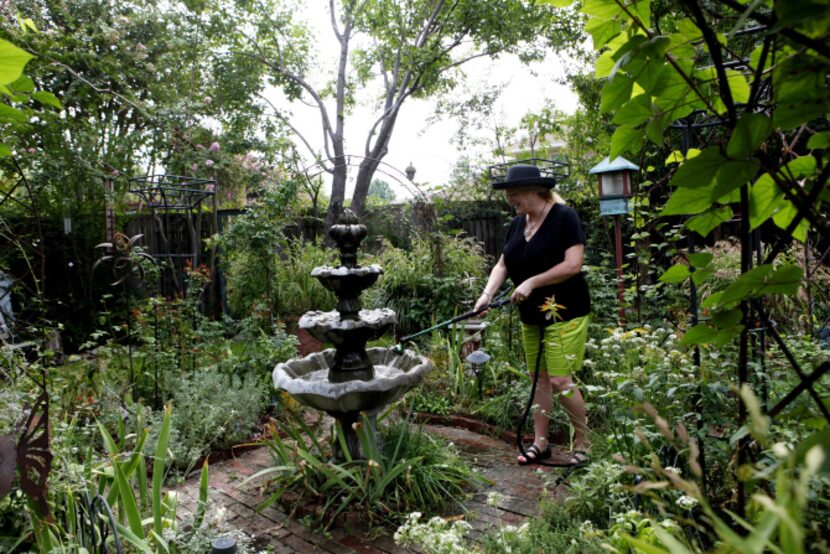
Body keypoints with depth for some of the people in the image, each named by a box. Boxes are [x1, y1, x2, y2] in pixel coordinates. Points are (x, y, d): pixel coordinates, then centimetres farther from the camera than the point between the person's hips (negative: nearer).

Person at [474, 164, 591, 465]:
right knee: (539, 380, 13)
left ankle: (583, 443, 14)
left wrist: (532, 282, -22)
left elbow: (573, 264, -20)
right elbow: (503, 264, 8)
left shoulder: (564, 216, -13)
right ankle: (540, 443, 25)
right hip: (530, 316, 7)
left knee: (560, 381, -7)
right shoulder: (517, 224, 8)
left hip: (564, 314, -7)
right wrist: (487, 293, -8)